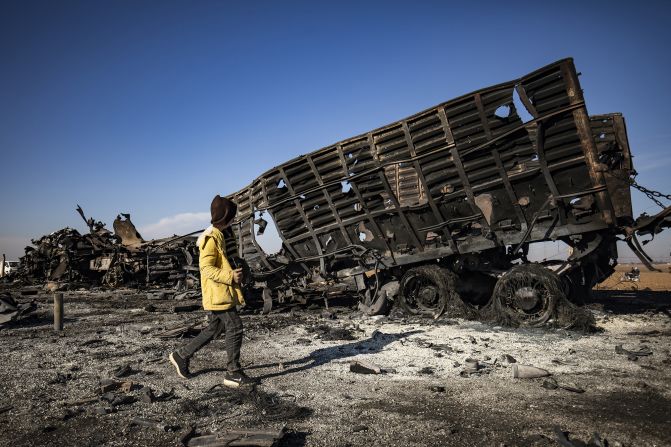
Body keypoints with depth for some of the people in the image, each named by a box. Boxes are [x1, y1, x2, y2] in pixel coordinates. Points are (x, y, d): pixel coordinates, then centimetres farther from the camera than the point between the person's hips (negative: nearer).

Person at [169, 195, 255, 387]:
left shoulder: (217, 236, 15)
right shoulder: (211, 238, -16)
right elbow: (207, 268, -22)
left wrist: (233, 275, 19)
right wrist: (231, 276, -24)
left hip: (222, 293, 10)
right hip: (218, 294, -10)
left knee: (214, 328, 17)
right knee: (235, 328, -6)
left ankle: (181, 355, 28)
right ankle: (233, 373, 3)